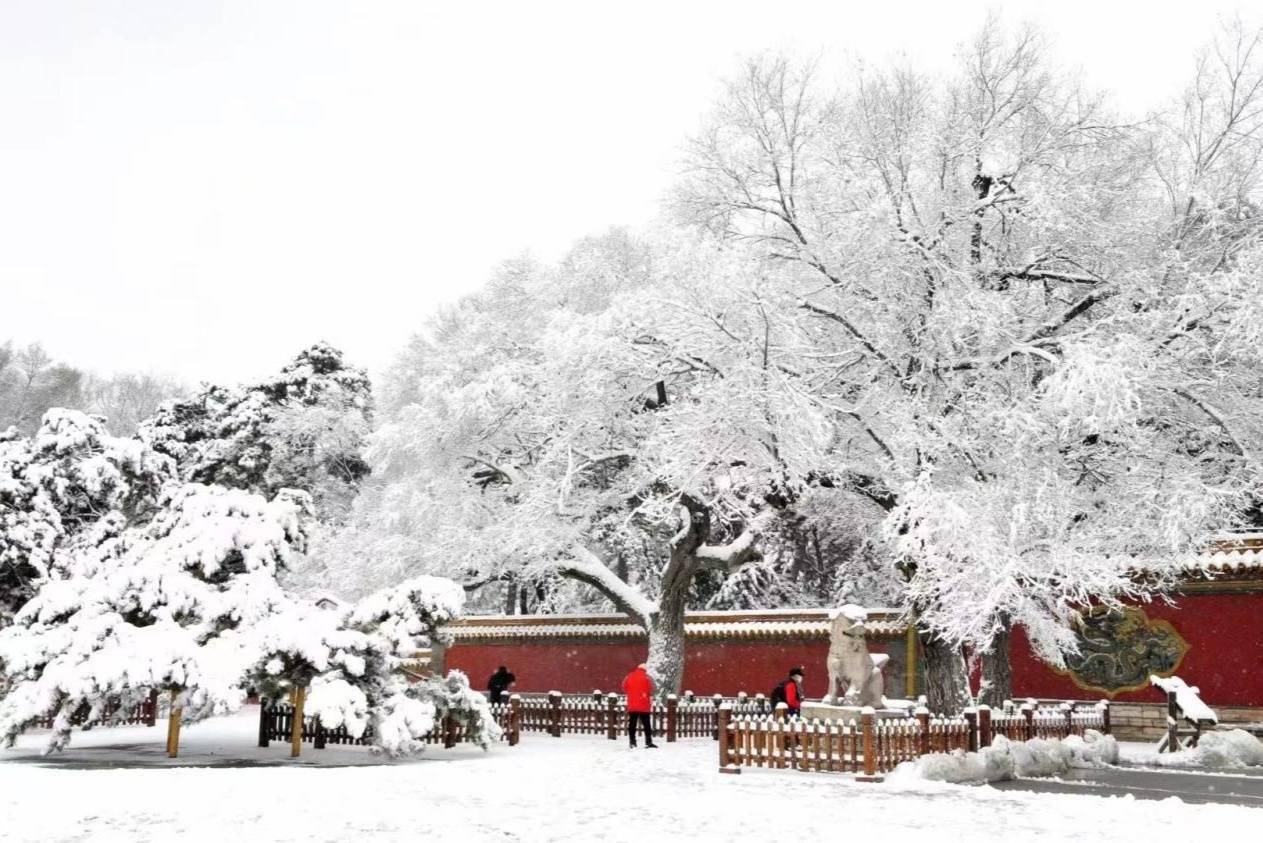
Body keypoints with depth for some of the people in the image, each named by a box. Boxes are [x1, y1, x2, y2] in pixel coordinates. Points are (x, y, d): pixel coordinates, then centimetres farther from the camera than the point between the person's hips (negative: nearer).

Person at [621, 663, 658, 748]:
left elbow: (624, 688, 11)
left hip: (632, 705, 3)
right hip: (644, 706, -3)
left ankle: (632, 742, 5)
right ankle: (649, 742, -1)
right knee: (646, 724, 3)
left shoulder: (629, 677, 5)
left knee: (632, 724, 8)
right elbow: (650, 691, -7)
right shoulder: (647, 678, -6)